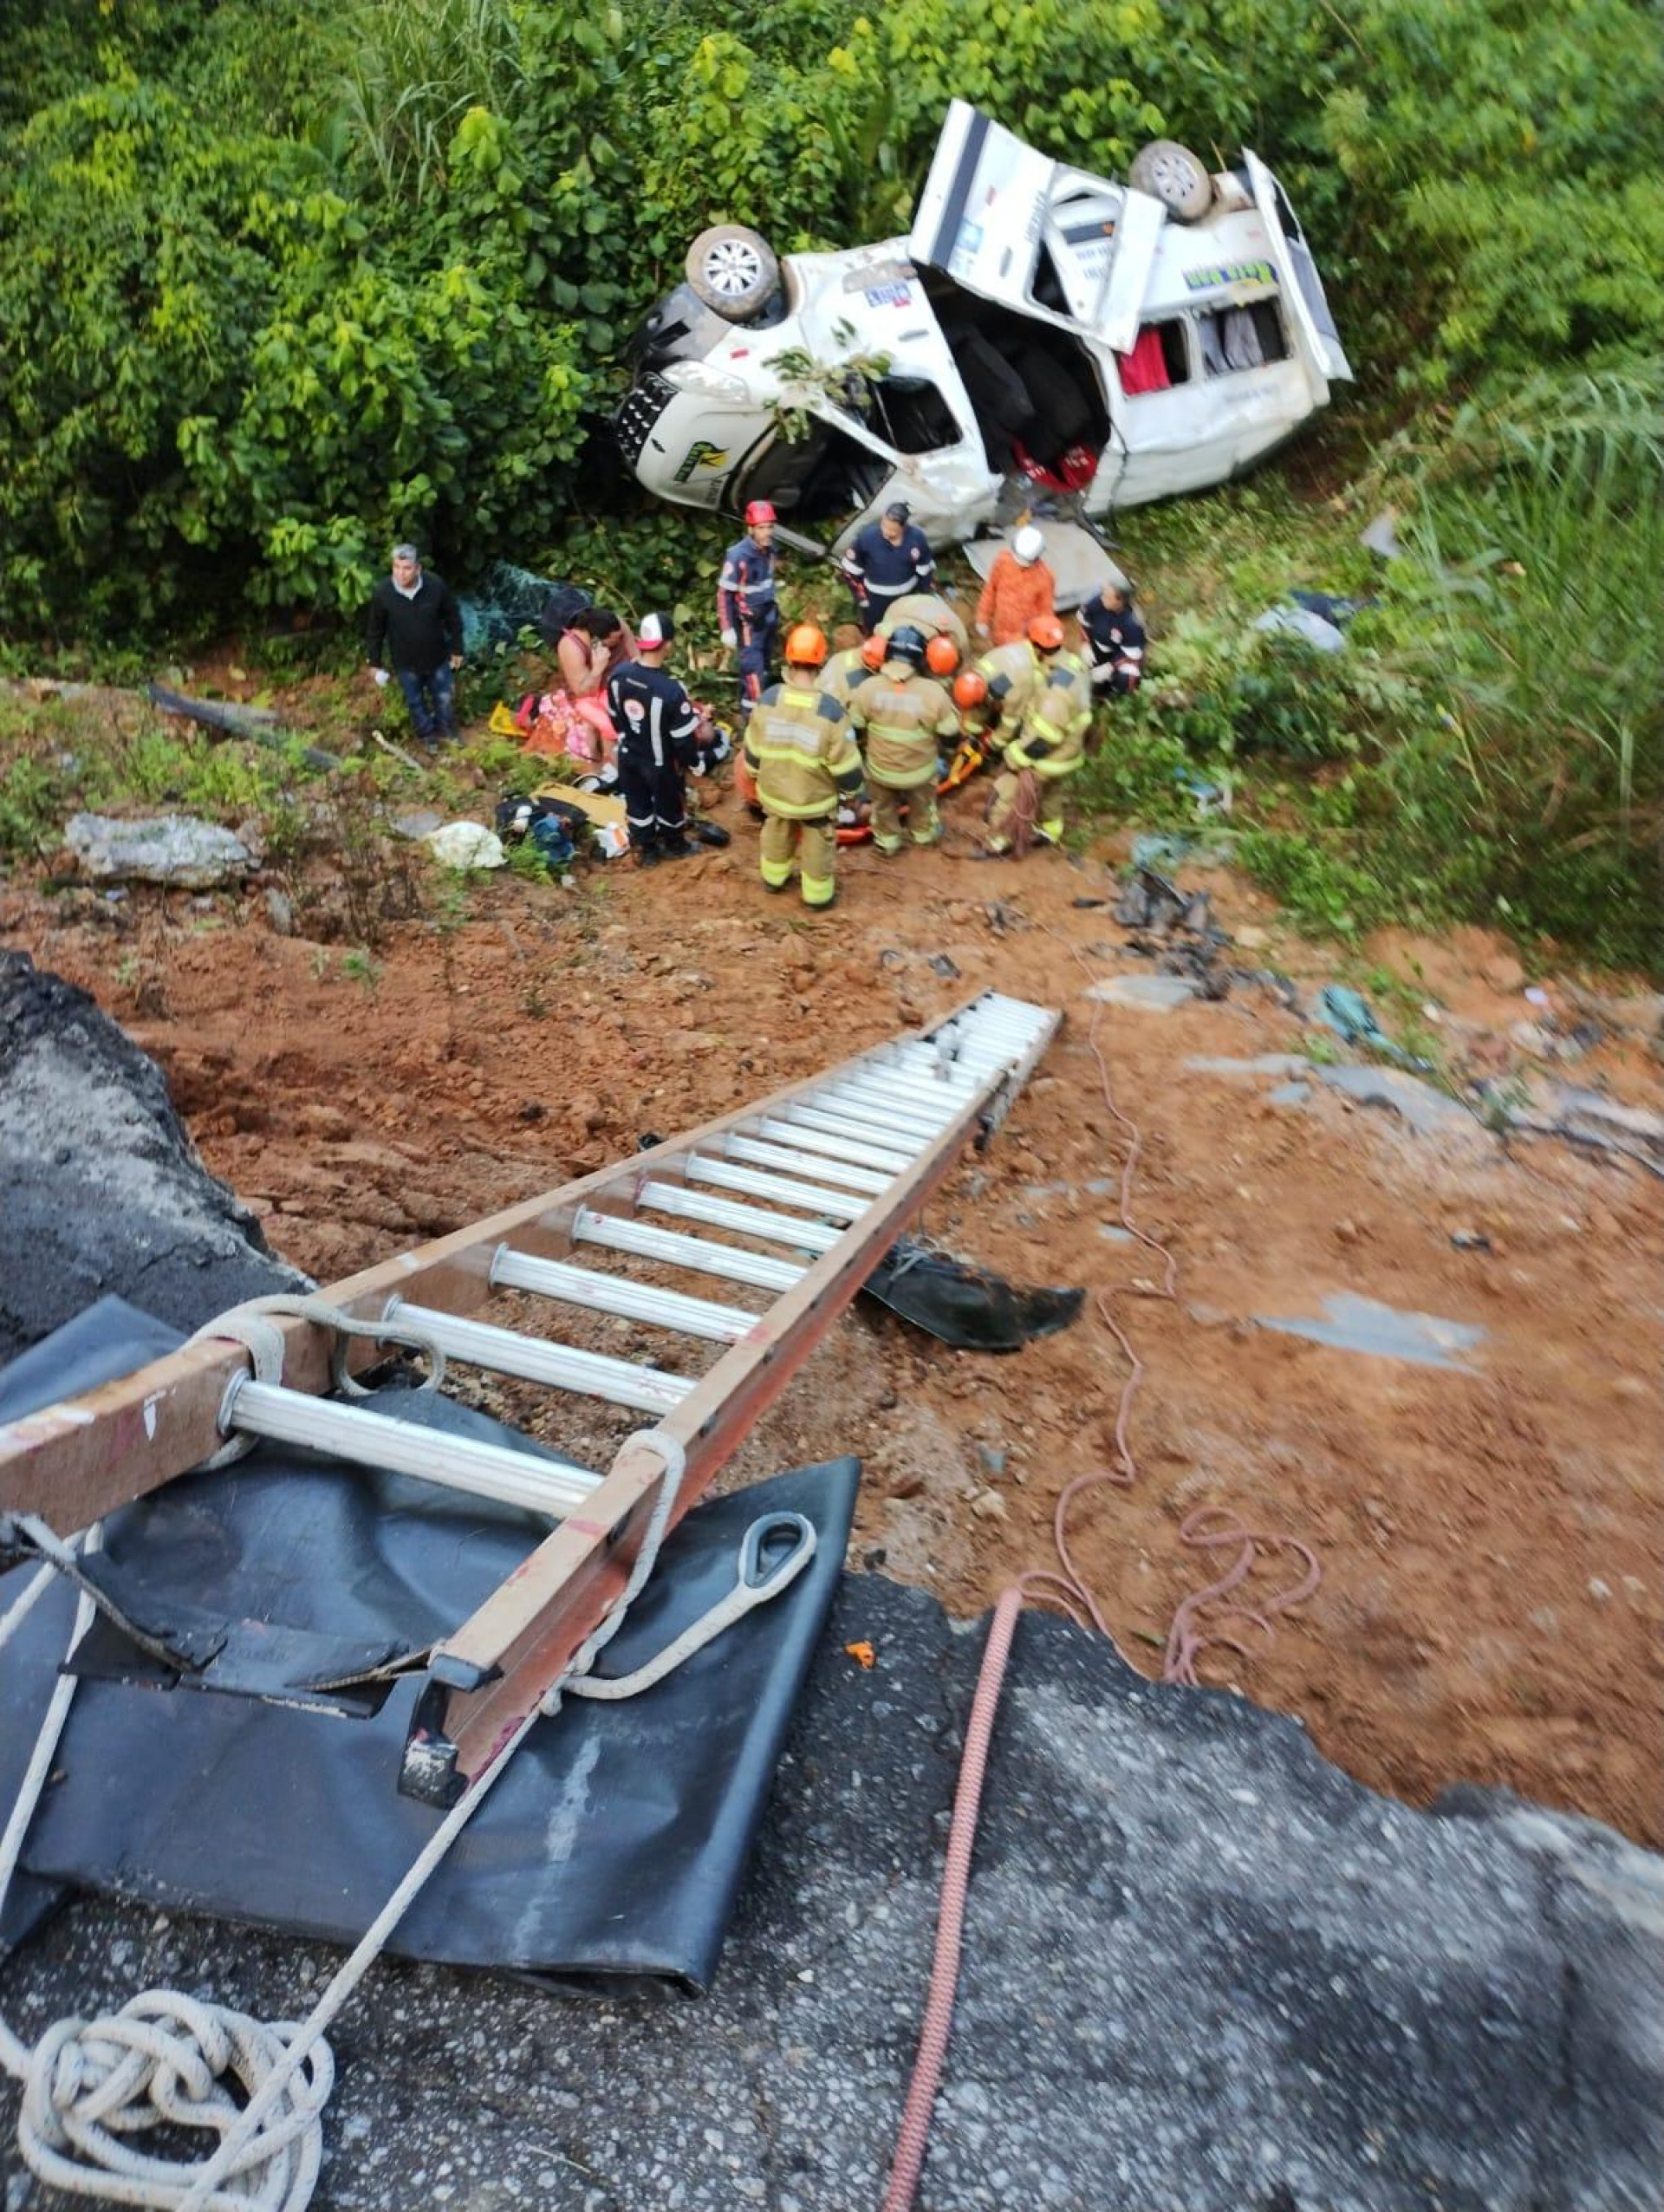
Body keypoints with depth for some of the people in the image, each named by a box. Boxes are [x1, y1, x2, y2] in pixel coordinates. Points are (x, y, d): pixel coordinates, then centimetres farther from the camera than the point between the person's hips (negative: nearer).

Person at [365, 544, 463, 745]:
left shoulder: (436, 585, -23)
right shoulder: (382, 593, -22)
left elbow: (453, 618, -6)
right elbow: (374, 630, -8)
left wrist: (456, 649, 1)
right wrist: (375, 662, -1)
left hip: (437, 657, 0)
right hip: (406, 661, 0)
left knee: (445, 697, 21)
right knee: (415, 702, 20)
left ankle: (448, 729, 50)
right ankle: (427, 734, 46)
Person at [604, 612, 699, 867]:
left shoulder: (618, 675, -17)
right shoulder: (670, 690, -35)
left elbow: (614, 715, 1)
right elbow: (683, 735, -24)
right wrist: (687, 761, -4)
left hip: (628, 756, 5)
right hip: (661, 762, -5)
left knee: (637, 804, 25)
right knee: (669, 805, 23)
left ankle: (645, 850, 45)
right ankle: (674, 846, 47)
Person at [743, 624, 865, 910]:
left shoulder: (768, 699, -19)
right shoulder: (831, 710, -30)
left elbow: (753, 750, -5)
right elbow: (845, 764, -20)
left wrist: (759, 774, 15)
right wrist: (850, 788, 1)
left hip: (774, 790, 3)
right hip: (815, 796, -3)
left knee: (777, 834, 31)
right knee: (817, 846, 22)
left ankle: (774, 877, 53)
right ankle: (818, 894, 40)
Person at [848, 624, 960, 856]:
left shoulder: (868, 687, -22)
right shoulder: (932, 691, -28)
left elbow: (855, 724, -6)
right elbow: (950, 729, -16)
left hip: (880, 768, 1)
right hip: (919, 770, -1)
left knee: (884, 807, 31)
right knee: (921, 805, 32)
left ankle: (887, 841, 52)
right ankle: (924, 833, 56)